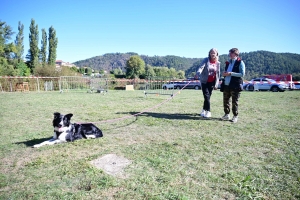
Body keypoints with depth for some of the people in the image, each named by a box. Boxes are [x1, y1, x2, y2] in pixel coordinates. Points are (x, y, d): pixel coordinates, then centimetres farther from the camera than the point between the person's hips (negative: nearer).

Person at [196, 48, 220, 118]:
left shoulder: (217, 63, 5)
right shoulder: (206, 60, -5)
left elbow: (218, 73, 8)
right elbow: (201, 67, -21)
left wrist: (216, 84, 5)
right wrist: (198, 74, -42)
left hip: (212, 82, 3)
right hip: (204, 81, -3)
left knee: (208, 97, 8)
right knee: (206, 96, -9)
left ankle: (204, 110, 23)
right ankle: (208, 111, 0)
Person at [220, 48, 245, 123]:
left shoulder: (240, 62, -4)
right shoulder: (228, 62, 16)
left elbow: (242, 74, -12)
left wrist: (231, 73, -18)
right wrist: (224, 74, 3)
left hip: (235, 85, -6)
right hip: (226, 85, 6)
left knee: (235, 102, 1)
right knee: (225, 100, 10)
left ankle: (235, 116, 11)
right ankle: (226, 115, 23)